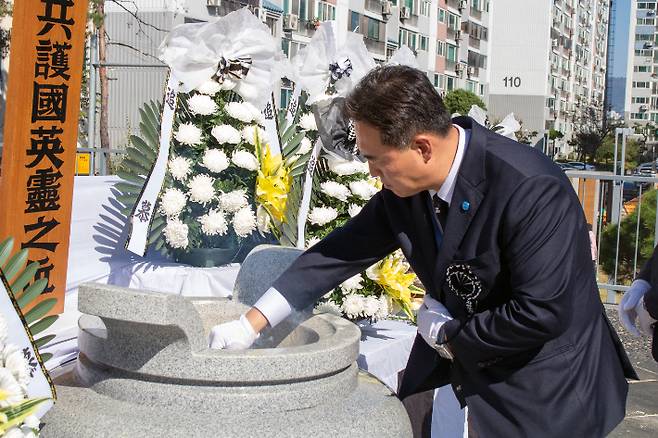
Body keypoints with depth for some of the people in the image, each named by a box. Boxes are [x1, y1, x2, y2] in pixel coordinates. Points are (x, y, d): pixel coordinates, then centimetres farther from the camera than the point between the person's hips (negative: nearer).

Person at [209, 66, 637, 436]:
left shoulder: (530, 191, -29)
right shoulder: (403, 188, -8)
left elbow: (541, 313, -29)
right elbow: (341, 252, 1)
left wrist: (450, 336, -15)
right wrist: (250, 325, 0)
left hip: (543, 395, -6)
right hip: (459, 361, 7)